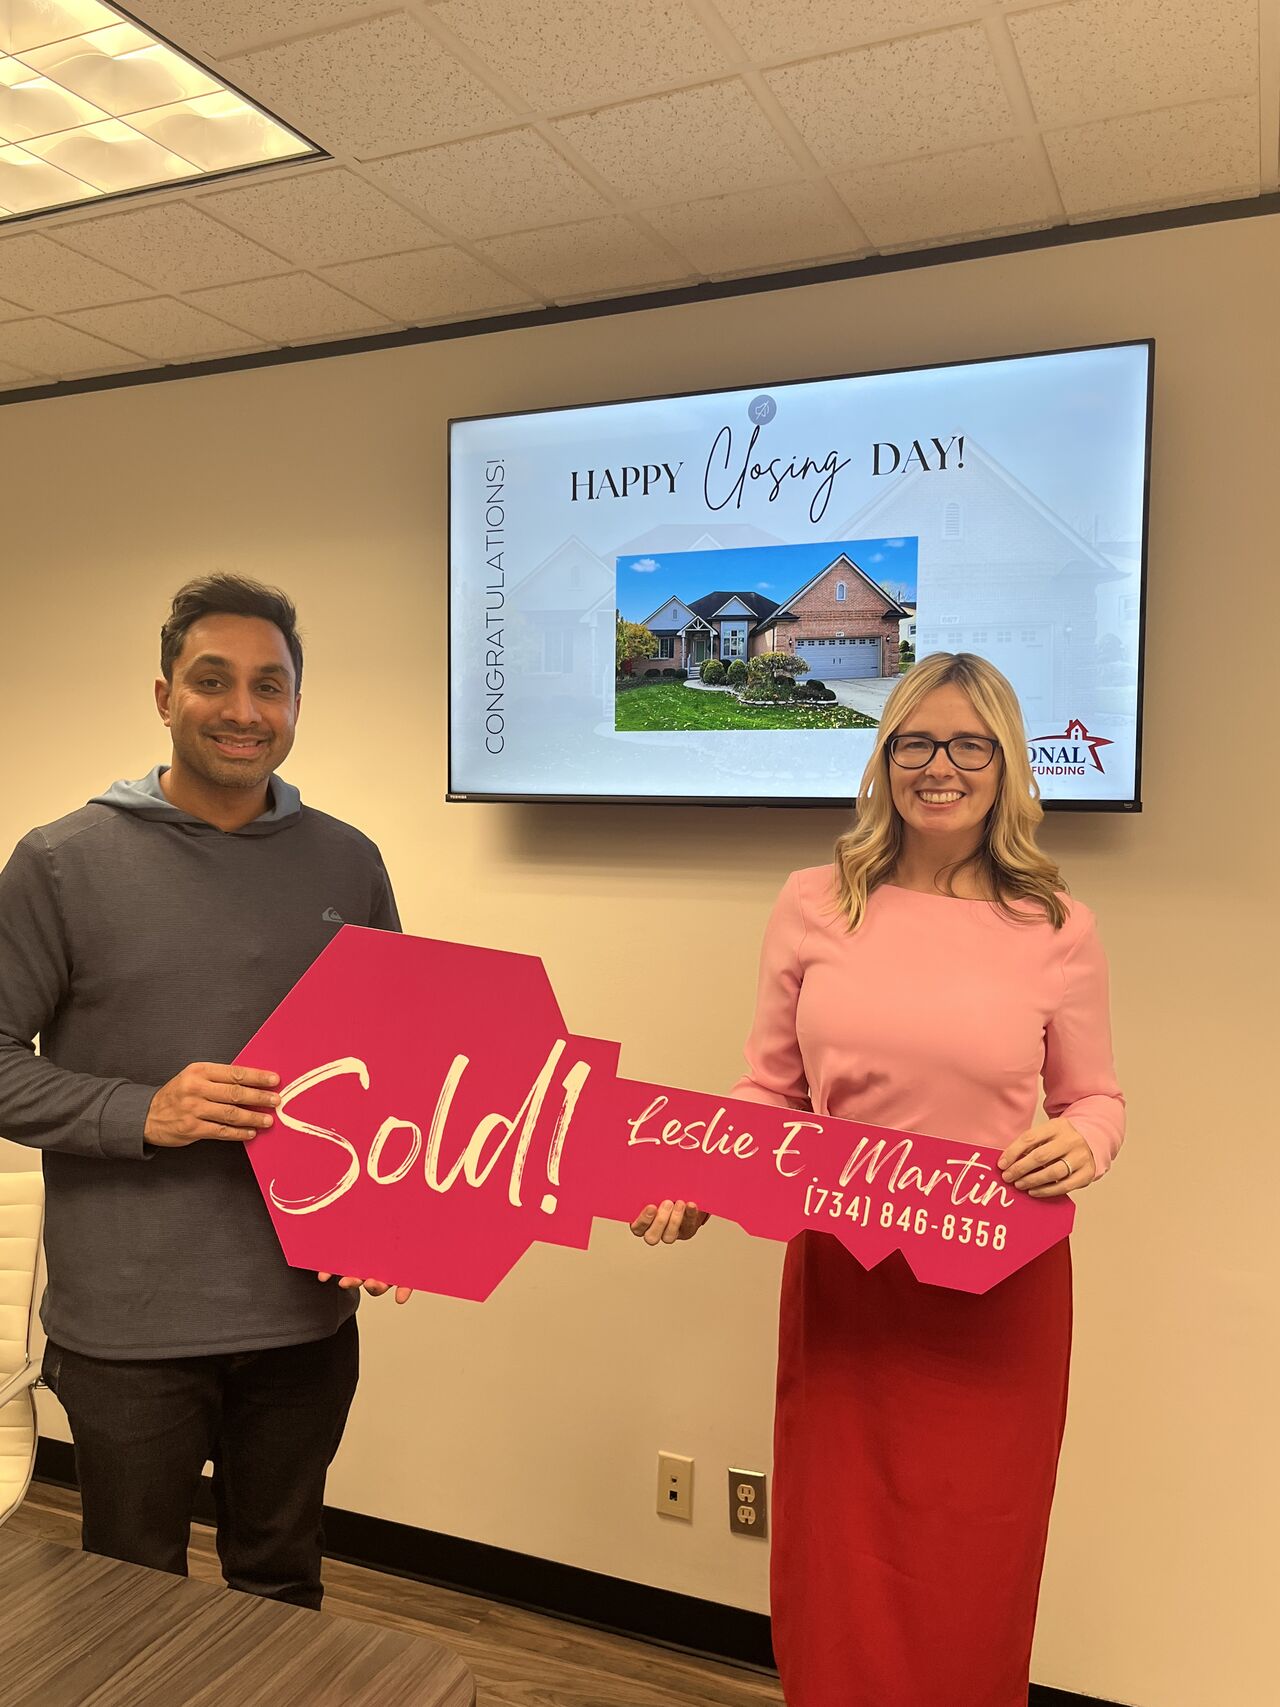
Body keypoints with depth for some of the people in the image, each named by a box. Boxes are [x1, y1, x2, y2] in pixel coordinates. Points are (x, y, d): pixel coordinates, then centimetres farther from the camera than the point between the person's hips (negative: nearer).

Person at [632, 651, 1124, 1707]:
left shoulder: (1055, 928, -3)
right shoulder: (815, 906, -1)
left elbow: (1097, 1098, 8)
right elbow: (771, 1090, 5)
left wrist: (1082, 1145, -15)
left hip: (999, 1294, 0)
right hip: (840, 1284, 1)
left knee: (969, 1583, 13)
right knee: (837, 1582, 13)